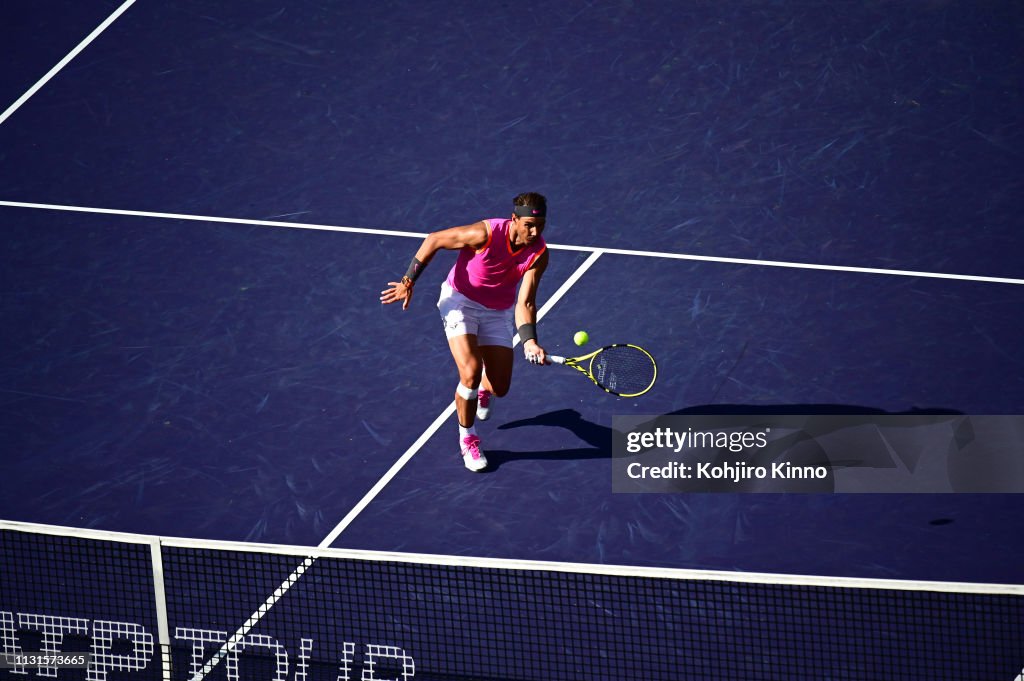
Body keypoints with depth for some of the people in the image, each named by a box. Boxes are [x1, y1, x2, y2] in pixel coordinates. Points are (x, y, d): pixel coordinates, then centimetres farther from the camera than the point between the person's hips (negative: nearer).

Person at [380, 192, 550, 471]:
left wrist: (529, 342, -38)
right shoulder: (485, 234, -31)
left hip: (498, 312, 4)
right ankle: (467, 438, 4)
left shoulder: (539, 254, -20)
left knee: (499, 387, 4)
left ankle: (484, 389, 47)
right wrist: (409, 281, -13)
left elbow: (525, 304, -21)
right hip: (460, 300, -4)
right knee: (471, 373, -22)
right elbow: (434, 240, -17)